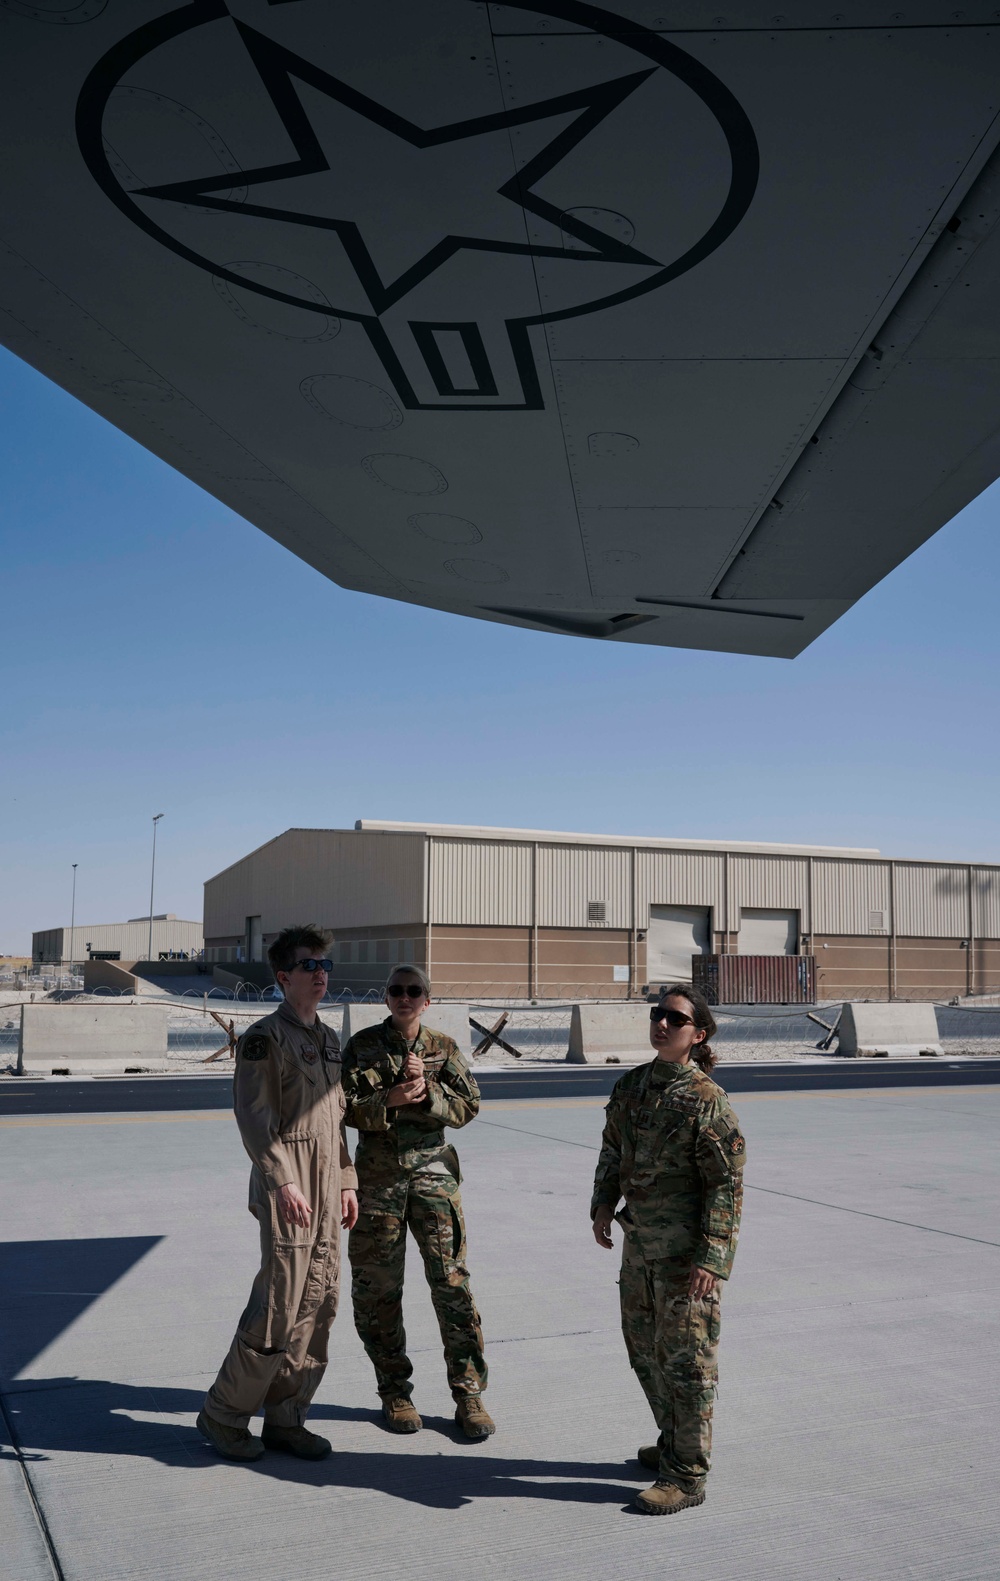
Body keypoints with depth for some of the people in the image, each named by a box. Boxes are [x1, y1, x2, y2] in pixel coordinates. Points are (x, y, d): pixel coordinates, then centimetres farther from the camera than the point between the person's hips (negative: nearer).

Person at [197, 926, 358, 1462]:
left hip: (326, 1192, 8)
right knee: (279, 1308, -6)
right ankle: (223, 1415, 11)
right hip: (287, 1189, -8)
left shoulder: (328, 1038, 17)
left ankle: (285, 1419, 18)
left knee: (319, 1307, 8)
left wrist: (346, 1181, 15)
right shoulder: (265, 1037, -8)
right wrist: (283, 1182, -21)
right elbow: (254, 1116, -15)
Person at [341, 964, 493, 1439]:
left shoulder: (444, 1048, 5)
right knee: (378, 1288, 5)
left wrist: (427, 1091, -16)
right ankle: (394, 1390, 20)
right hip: (378, 1174, 0)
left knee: (452, 1283, -3)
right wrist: (388, 1099, -21)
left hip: (433, 1172, 0)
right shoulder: (362, 1045, 2)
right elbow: (346, 1108, -4)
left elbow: (469, 1105, 0)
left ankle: (469, 1394, 6)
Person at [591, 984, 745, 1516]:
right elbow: (612, 1152, 18)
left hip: (686, 1251, -8)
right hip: (639, 1243, 8)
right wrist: (602, 1204, 5)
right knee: (644, 1349, 19)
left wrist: (711, 1258, -20)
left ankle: (687, 1475, 12)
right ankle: (674, 1442, 38)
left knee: (684, 1357, 0)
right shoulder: (631, 1087, 6)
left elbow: (727, 1184, -16)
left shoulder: (707, 1101, -16)